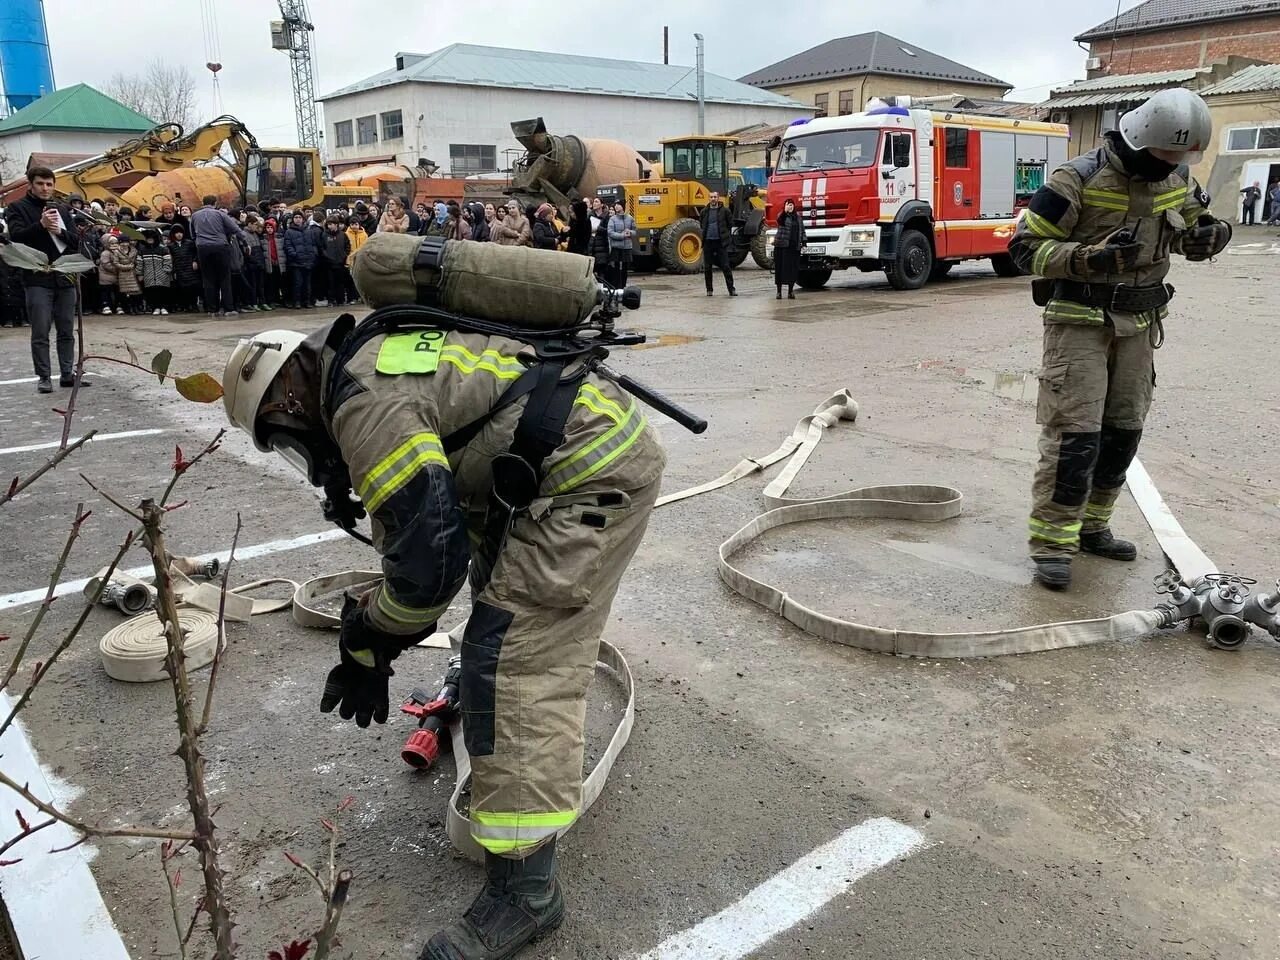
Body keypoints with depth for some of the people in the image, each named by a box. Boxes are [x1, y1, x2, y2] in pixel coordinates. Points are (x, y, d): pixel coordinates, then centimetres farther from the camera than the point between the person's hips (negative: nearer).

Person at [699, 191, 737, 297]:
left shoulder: (724, 210, -1)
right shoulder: (704, 211, 6)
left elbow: (730, 225, 6)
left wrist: (725, 236, 4)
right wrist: (706, 234, 10)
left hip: (720, 242, -3)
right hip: (707, 242, 3)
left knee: (725, 266, -2)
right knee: (707, 267, 6)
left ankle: (731, 289, 3)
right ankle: (709, 290, 15)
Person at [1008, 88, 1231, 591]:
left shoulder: (1175, 181, 5)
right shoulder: (1078, 179, -15)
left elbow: (1199, 225, 21)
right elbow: (1025, 247, -15)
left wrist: (1211, 234, -5)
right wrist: (1089, 258, -29)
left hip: (1138, 324, 7)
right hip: (1080, 322, -7)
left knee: (1123, 430, 10)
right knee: (1075, 433, -13)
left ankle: (1090, 526, 24)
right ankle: (1052, 543, -6)